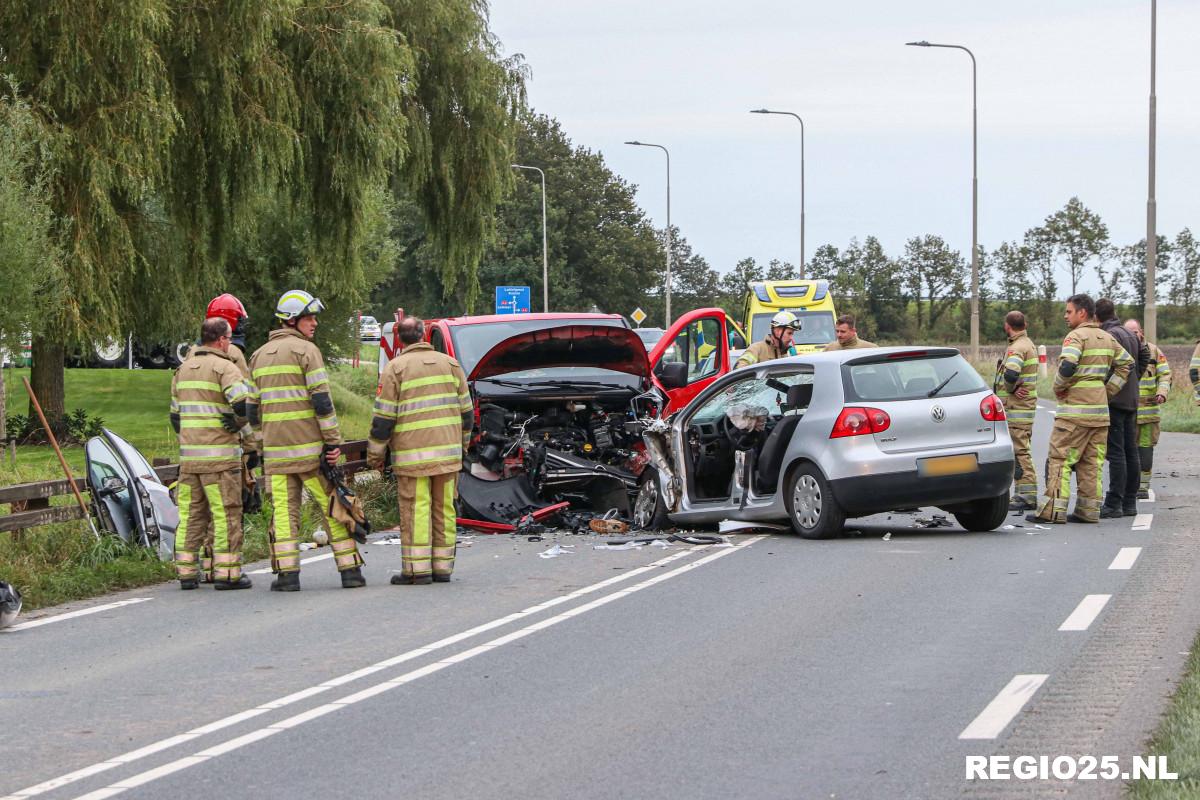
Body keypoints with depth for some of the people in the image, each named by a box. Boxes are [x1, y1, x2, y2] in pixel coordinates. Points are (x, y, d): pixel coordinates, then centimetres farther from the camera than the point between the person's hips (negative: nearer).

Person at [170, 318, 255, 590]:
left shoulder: (183, 369, 16)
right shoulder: (224, 367, -8)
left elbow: (175, 413, 21)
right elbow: (242, 401, -23)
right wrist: (237, 423, -4)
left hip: (188, 455, 7)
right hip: (219, 455, -7)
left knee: (190, 513, 10)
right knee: (226, 514, -2)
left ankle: (186, 571, 11)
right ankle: (227, 572, -3)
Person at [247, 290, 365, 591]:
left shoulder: (259, 356, 14)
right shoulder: (306, 350, -6)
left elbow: (253, 407, 16)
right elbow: (322, 400, -12)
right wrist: (333, 441, -9)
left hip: (276, 449, 5)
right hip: (309, 446, -5)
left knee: (284, 509, 4)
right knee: (333, 506, 2)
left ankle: (287, 574, -3)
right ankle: (350, 570, 3)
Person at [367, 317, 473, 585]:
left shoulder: (396, 368, -3)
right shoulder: (449, 364, 11)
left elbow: (383, 417, -5)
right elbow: (466, 410, 13)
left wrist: (375, 455, 3)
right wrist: (461, 445, 24)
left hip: (413, 455, -4)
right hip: (448, 451, 4)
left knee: (415, 510, -4)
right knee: (444, 509, 8)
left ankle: (417, 568, -6)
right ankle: (442, 567, 10)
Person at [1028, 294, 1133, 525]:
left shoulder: (1077, 336, -10)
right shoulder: (1107, 338, 15)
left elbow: (1067, 367, -24)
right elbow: (1126, 363, 21)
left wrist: (1059, 387, -7)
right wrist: (1109, 390, 15)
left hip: (1075, 410, -8)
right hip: (1100, 409, 8)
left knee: (1060, 459, -5)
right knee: (1091, 462, 10)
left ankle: (1054, 510, -11)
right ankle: (1089, 510, 9)